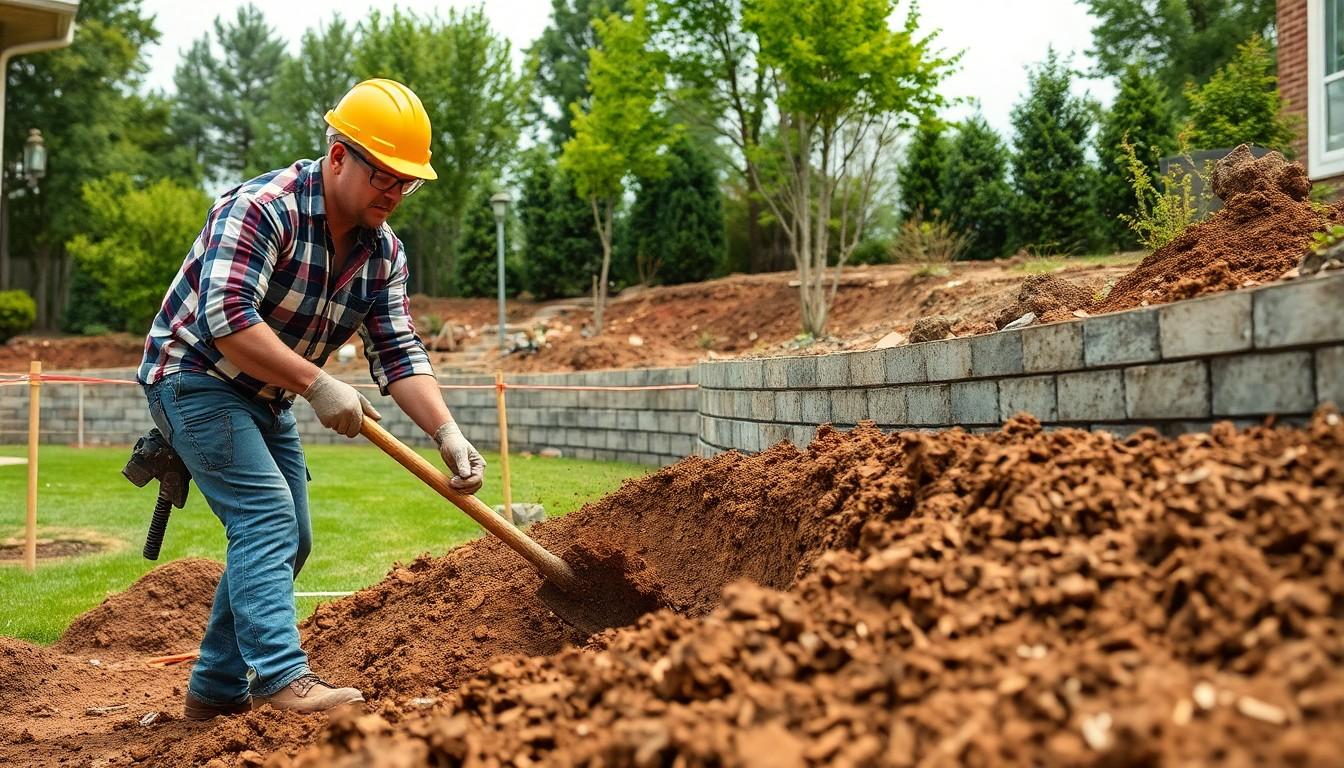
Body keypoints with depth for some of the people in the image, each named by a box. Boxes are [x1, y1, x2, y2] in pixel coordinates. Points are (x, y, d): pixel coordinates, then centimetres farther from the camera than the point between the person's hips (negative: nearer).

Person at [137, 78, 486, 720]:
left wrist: (448, 435, -20)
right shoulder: (262, 208, -25)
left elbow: (398, 354, -6)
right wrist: (318, 386, -33)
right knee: (266, 517, -21)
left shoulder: (382, 251, -2)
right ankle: (282, 679, -25)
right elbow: (226, 318, -34)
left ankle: (217, 689, 18)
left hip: (265, 399, 9)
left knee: (286, 542, 8)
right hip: (193, 376, -8)